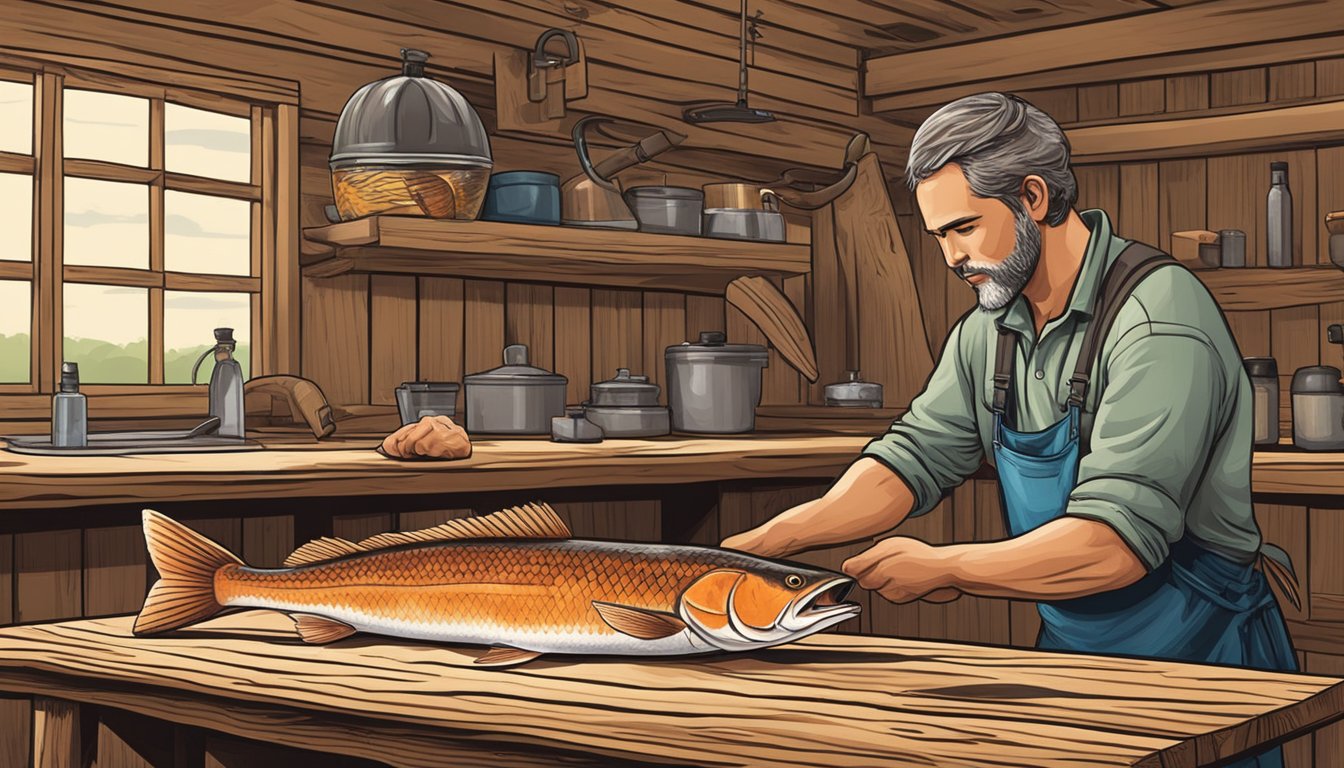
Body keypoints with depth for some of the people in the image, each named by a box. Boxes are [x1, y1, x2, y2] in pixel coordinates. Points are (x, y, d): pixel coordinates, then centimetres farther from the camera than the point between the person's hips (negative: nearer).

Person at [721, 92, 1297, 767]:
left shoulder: (1157, 317, -21)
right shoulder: (988, 330, 4)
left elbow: (1118, 541, -27)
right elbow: (915, 457, 3)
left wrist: (941, 568, -22)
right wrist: (775, 538, -11)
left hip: (1195, 661, -6)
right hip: (1070, 649, 6)